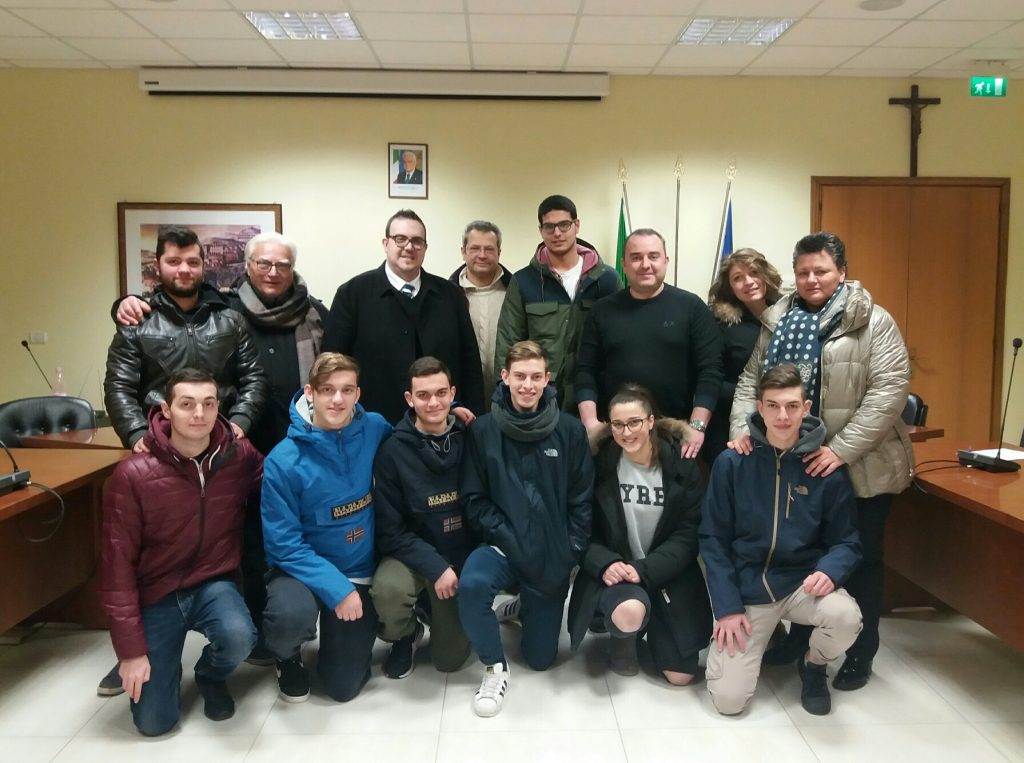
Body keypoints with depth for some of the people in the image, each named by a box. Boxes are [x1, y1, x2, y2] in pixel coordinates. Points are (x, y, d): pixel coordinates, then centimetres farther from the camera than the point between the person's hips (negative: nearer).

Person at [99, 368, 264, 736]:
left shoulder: (239, 455, -11)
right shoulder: (132, 475, -18)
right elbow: (117, 564, -13)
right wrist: (131, 648, -14)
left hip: (214, 584, 1)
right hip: (157, 594, -1)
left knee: (238, 637, -32)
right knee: (153, 722, -5)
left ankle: (211, 675, 7)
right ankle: (165, 666, 32)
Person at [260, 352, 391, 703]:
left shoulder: (375, 430, -9)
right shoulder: (284, 461, -19)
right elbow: (285, 545, -16)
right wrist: (336, 588, -24)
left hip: (360, 570, 2)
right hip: (302, 568, -2)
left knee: (344, 687, 1)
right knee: (292, 616, -35)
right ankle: (288, 659, 3)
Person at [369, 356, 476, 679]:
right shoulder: (393, 451, -13)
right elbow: (391, 530, -12)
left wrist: (454, 567, -9)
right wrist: (435, 567, -23)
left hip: (464, 554, 2)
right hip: (413, 553, -1)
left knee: (450, 659, 2)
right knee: (387, 589, -34)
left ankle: (438, 612, 36)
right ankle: (405, 636, 2)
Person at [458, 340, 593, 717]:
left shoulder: (571, 431, -3)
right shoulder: (482, 430, -5)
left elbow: (581, 502, 1)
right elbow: (474, 499, -3)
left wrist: (569, 552, -7)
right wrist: (507, 538, -14)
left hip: (553, 555, 1)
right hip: (502, 547, -1)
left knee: (540, 658, 7)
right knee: (471, 584, -35)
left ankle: (525, 611, 42)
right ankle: (494, 667, -7)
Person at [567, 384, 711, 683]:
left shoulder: (682, 464, -7)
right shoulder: (599, 463, -8)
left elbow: (688, 535, -8)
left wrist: (644, 569, -21)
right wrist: (605, 564, -23)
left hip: (667, 576, 2)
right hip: (613, 571, -1)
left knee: (680, 676, -2)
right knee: (629, 612, -36)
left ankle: (649, 627, 30)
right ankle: (623, 640, 3)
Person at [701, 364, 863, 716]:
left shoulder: (827, 469, -5)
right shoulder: (731, 463, -8)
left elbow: (846, 540, 1)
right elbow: (713, 539, -4)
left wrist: (830, 570, -21)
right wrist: (727, 606, -11)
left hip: (801, 582, 1)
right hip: (746, 588, -1)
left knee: (845, 616, -33)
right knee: (728, 700, -9)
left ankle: (813, 664, 5)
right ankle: (765, 638, 25)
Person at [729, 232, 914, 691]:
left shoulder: (873, 322, -6)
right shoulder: (777, 320, 7)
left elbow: (889, 390, -14)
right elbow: (750, 380, 5)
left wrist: (841, 450, -21)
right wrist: (742, 428, -12)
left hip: (858, 467, -3)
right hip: (794, 463, 4)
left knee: (860, 560, 10)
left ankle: (860, 654, 27)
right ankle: (801, 636, 35)